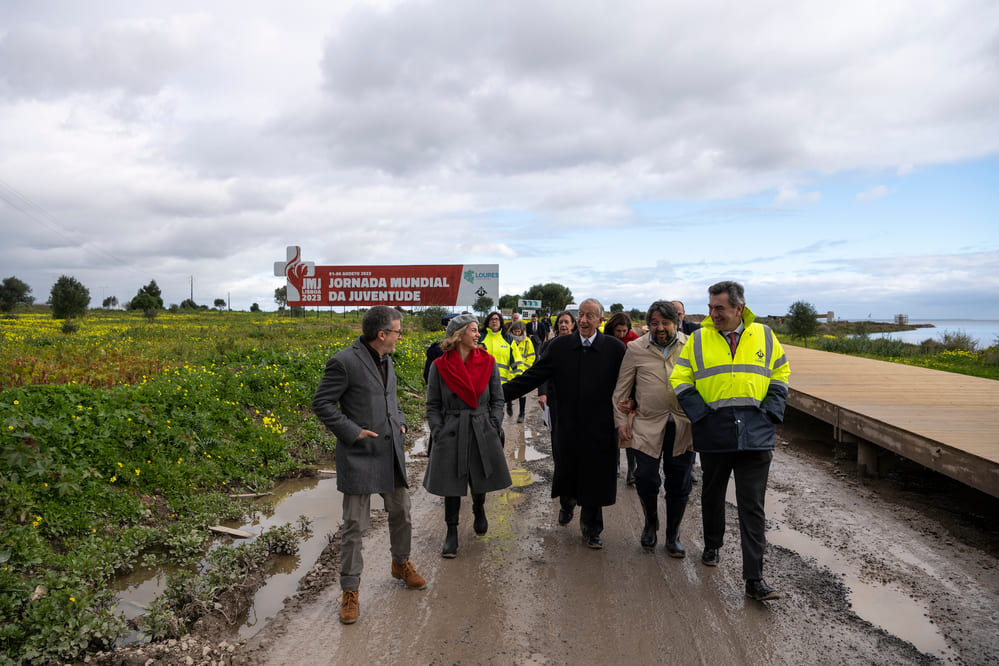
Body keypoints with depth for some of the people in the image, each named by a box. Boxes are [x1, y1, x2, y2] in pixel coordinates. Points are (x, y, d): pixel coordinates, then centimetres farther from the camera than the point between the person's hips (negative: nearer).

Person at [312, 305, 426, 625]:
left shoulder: (386, 360, 10)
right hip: (360, 456, -7)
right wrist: (352, 431, -17)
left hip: (392, 454, 8)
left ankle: (401, 563, 43)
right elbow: (321, 403, -12)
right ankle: (350, 591, 16)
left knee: (401, 512, 19)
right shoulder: (345, 362, -16)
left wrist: (400, 421, 10)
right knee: (355, 526, 1)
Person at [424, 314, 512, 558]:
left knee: (481, 479, 14)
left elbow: (498, 399, 7)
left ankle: (479, 511, 46)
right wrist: (437, 432, -7)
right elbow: (433, 405, 3)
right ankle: (451, 533, 19)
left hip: (483, 432, 2)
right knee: (451, 483, 2)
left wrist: (494, 426, -3)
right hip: (451, 434, -2)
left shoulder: (487, 362, 2)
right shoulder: (440, 366, -3)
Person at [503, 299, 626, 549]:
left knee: (595, 480, 9)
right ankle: (567, 503, 52)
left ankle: (591, 530, 32)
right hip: (567, 425, 2)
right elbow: (531, 377, -2)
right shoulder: (560, 346, -2)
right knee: (565, 472, 16)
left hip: (600, 429, -1)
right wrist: (498, 393, -8)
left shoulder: (615, 348, -6)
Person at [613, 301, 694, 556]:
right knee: (646, 480, -4)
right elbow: (622, 388, 7)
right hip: (648, 426, -1)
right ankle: (650, 523, 27)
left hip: (683, 427, 1)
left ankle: (673, 536, 28)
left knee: (679, 485, 7)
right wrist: (621, 420, 2)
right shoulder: (636, 349, 1)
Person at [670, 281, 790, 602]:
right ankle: (712, 546, 41)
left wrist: (770, 413, 2)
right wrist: (701, 414, -7)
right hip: (714, 434, 1)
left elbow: (780, 374, 14)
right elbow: (680, 379, 2)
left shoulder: (764, 336, 5)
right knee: (712, 495, 17)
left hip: (755, 435, -1)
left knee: (752, 506, -1)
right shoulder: (698, 340, 2)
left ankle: (754, 579, 3)